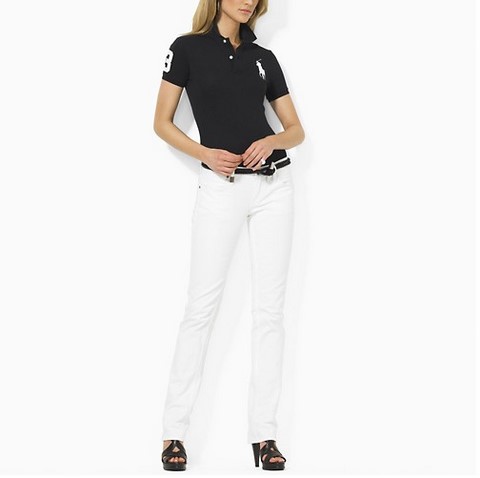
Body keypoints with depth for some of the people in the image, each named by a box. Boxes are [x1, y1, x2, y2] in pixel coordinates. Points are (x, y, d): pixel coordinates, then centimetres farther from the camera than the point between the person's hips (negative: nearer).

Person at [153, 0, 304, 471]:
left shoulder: (264, 58, 12)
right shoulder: (188, 48, 3)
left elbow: (296, 129, 13)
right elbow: (162, 122, 3)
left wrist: (273, 140, -9)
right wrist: (203, 153, -12)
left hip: (273, 182, 4)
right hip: (221, 185, -3)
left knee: (270, 309, 1)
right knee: (201, 307, -6)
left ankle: (263, 434, 5)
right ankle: (174, 431, 2)